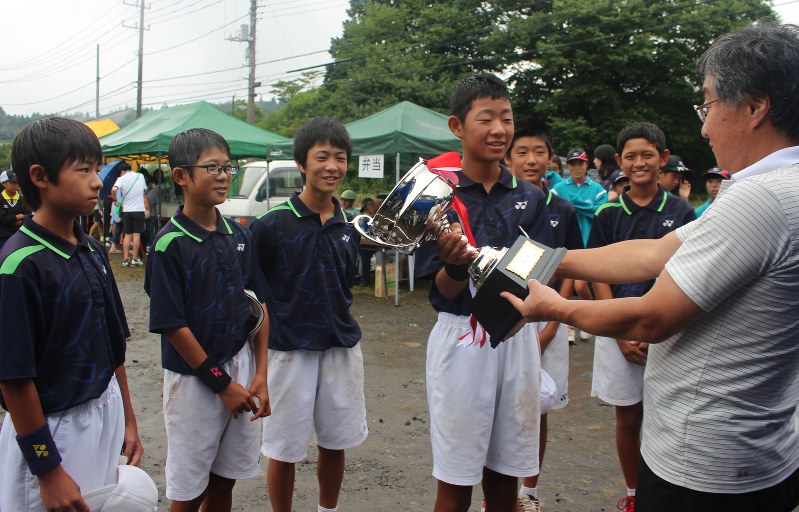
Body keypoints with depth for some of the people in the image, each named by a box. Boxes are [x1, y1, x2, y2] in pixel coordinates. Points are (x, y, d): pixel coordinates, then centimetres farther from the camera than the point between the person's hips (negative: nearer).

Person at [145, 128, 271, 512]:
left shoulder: (239, 235, 3)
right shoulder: (170, 243, -13)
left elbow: (260, 306, 6)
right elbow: (172, 325, -14)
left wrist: (259, 375, -1)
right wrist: (221, 383, -12)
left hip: (240, 367, 5)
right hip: (194, 379, -5)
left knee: (225, 479, 17)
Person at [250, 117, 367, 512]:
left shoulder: (348, 226, 4)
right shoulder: (272, 224, -11)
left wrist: (341, 326, 10)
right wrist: (264, 336, -9)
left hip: (342, 347, 5)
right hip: (289, 349, -4)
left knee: (335, 442, 17)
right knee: (284, 449, 9)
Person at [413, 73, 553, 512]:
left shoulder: (530, 197, 4)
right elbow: (444, 291, -7)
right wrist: (457, 265, -31)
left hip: (518, 337, 3)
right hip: (460, 338, -3)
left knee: (505, 475, 16)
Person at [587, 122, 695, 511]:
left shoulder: (681, 212, 0)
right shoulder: (608, 214, 2)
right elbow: (599, 277, 1)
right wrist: (622, 334, -8)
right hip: (618, 330, 1)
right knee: (627, 419, 10)